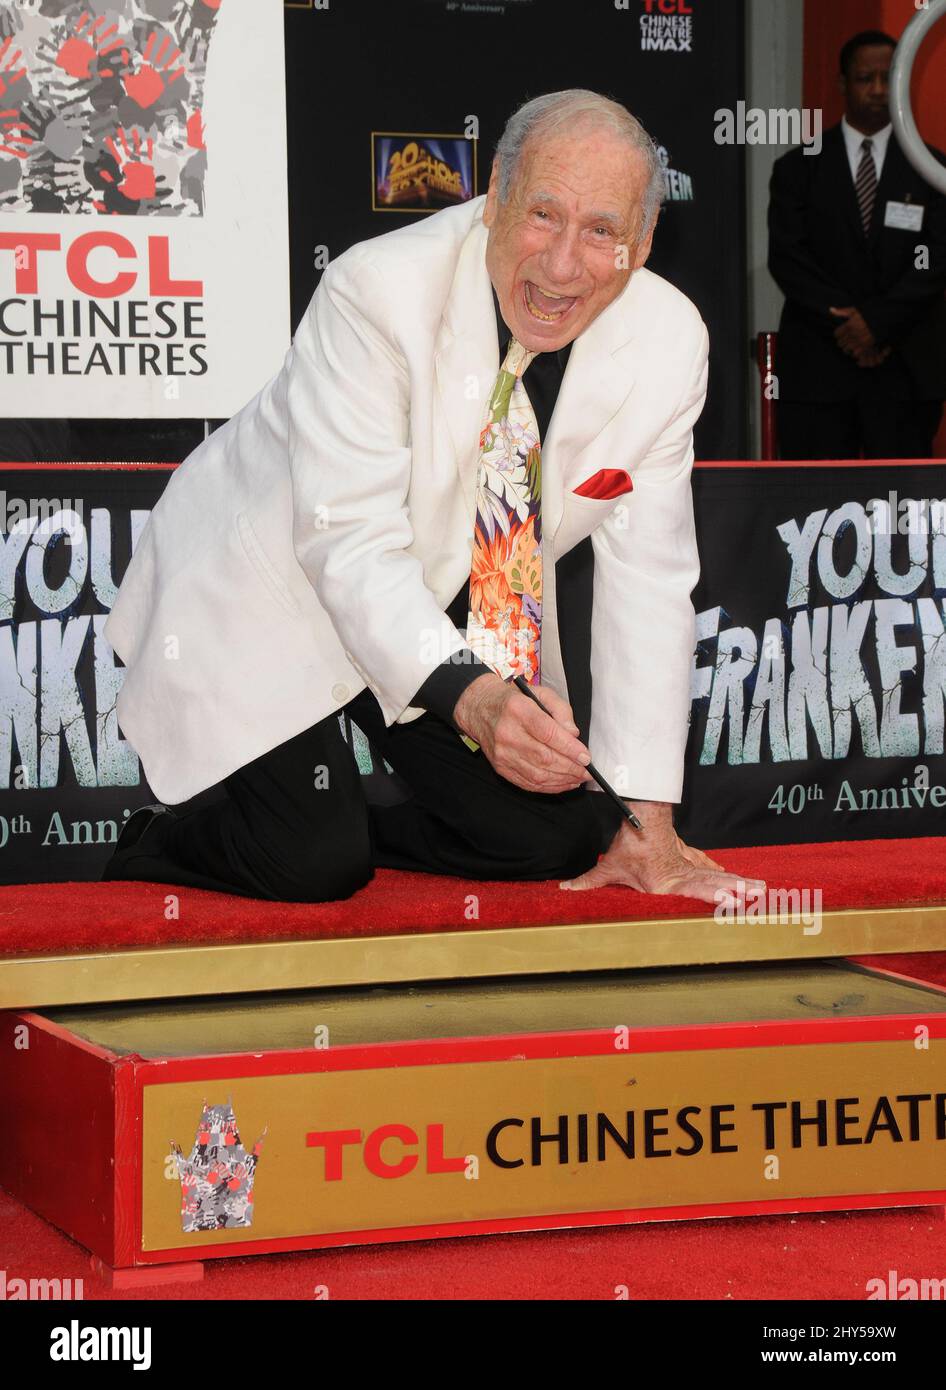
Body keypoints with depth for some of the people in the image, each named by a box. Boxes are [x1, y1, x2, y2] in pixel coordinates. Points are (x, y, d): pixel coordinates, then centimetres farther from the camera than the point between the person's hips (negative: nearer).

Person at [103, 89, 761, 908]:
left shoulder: (669, 341, -16)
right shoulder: (380, 292, -30)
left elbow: (647, 578, -10)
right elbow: (350, 543, -33)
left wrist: (646, 821, -12)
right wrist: (467, 693, -50)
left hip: (457, 614, 5)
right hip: (269, 586, -5)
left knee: (549, 839, -6)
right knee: (310, 864, -19)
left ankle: (345, 831, 20)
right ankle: (159, 845, 14)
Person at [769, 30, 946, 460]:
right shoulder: (799, 168, 8)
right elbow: (786, 258, -1)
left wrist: (878, 321, -14)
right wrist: (843, 325, -12)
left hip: (906, 368, 0)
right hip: (817, 367, 0)